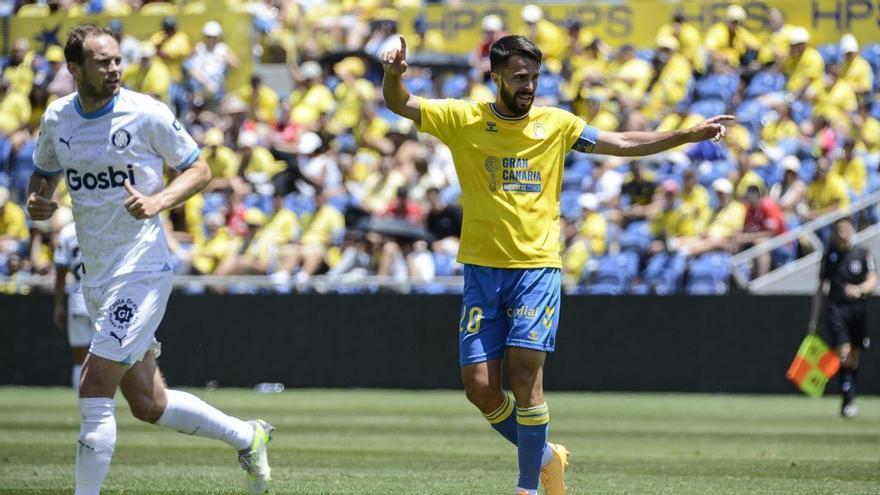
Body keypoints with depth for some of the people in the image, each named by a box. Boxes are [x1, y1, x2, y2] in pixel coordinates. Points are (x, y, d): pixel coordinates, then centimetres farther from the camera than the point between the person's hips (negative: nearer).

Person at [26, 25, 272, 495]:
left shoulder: (146, 113, -9)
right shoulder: (57, 118, 5)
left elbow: (199, 170, -2)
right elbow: (44, 171, 21)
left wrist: (157, 201, -19)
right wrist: (36, 200, -1)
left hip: (141, 272, -6)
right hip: (95, 277, 6)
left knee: (94, 392, -12)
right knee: (148, 405, 12)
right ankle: (246, 436, 31)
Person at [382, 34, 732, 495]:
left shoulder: (556, 124, 6)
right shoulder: (463, 120, 2)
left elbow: (623, 143, 12)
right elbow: (399, 104, -4)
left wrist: (690, 135, 6)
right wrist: (394, 74, -27)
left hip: (537, 267, -1)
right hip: (482, 267, 1)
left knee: (525, 374, -15)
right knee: (480, 387, -4)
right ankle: (545, 456, 21)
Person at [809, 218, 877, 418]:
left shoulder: (864, 254, 3)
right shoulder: (829, 255, 8)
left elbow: (872, 281, -9)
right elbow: (821, 289, 14)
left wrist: (860, 289, -32)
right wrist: (814, 318, 12)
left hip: (858, 308, 1)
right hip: (835, 308, -1)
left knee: (854, 356, 7)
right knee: (843, 352, -16)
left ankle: (849, 400, 20)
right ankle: (849, 401, -20)